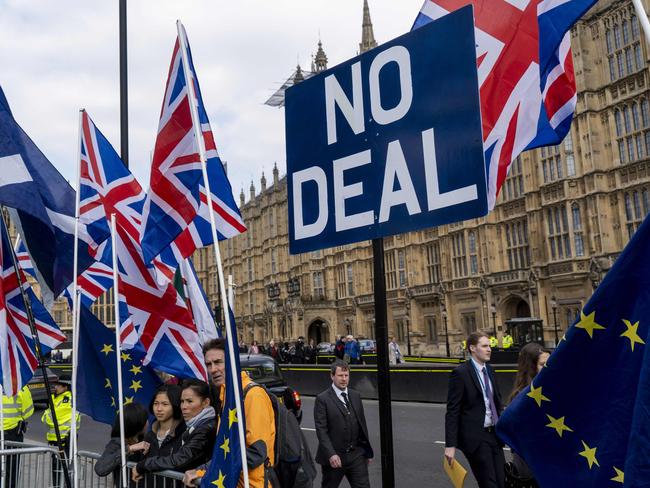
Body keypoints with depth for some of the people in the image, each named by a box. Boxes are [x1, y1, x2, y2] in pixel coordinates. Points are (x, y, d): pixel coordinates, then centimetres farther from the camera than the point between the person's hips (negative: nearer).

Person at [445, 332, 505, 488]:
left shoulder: (489, 370, 10)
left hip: (494, 435, 7)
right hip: (475, 438, -7)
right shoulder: (461, 373, -12)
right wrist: (450, 445, -17)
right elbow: (452, 411, -13)